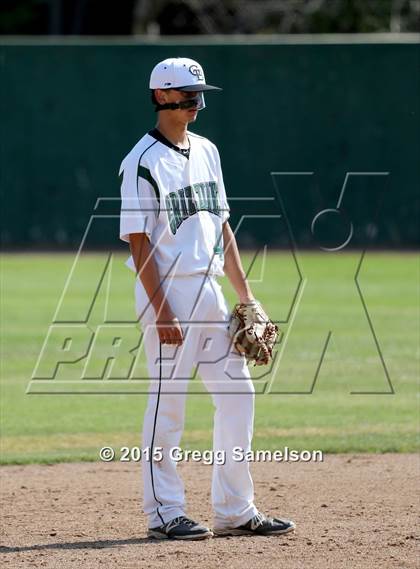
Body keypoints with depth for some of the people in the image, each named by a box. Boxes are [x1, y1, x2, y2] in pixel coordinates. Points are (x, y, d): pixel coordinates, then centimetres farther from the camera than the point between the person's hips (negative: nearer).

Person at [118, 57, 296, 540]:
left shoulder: (206, 151, 14)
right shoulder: (143, 163, -10)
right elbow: (138, 241, -14)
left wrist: (245, 294, 13)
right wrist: (161, 312, -19)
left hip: (210, 291, 8)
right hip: (168, 292, -8)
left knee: (237, 392, 7)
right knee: (167, 402, -3)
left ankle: (235, 511, 13)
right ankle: (164, 514, 4)